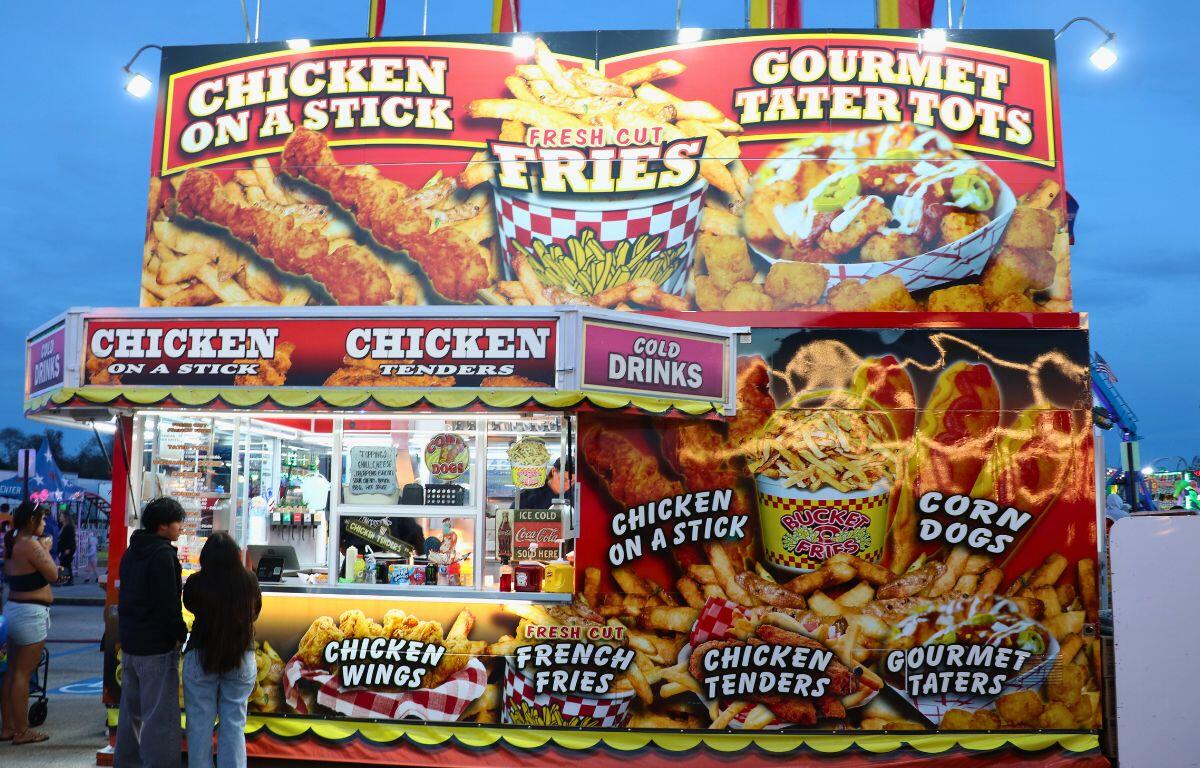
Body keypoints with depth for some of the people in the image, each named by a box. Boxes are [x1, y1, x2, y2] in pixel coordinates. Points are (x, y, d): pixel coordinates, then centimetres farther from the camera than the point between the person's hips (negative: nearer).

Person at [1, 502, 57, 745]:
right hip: (31, 613, -9)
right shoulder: (31, 545, -18)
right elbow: (52, 575, -15)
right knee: (23, 674, -3)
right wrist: (46, 549, -2)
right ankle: (22, 731, 4)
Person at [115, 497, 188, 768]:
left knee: (132, 712, 17)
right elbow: (168, 605, -20)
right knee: (160, 716, -6)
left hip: (130, 643, 9)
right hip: (157, 646, -9)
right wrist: (184, 635, -10)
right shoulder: (162, 554, -16)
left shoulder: (131, 552, 13)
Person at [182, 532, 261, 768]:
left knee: (200, 723, 10)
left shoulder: (196, 582, -14)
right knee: (234, 724, 9)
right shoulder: (249, 581, -10)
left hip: (201, 657, -1)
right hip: (241, 659, 1)